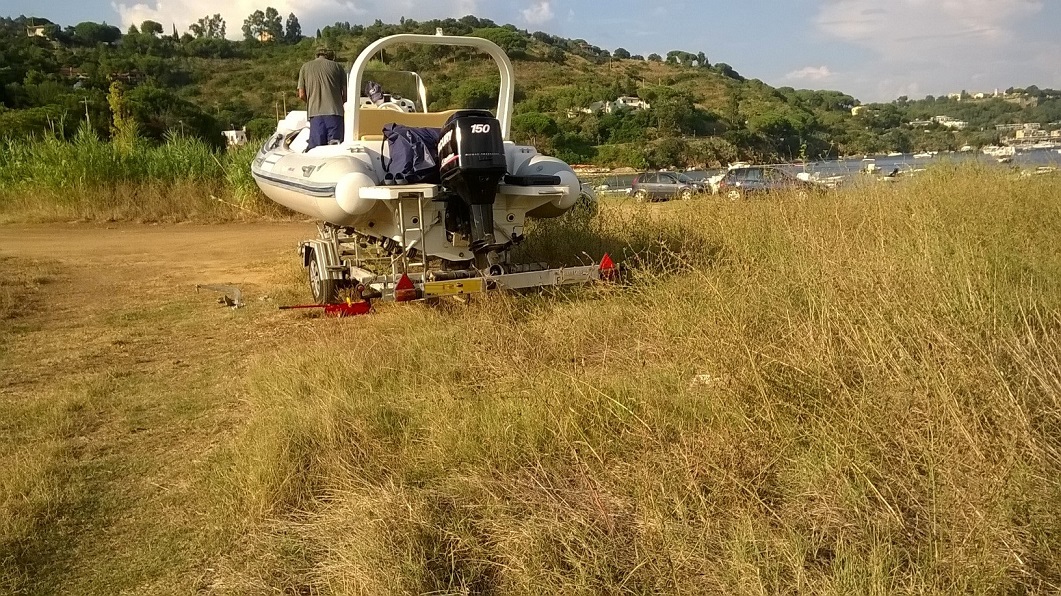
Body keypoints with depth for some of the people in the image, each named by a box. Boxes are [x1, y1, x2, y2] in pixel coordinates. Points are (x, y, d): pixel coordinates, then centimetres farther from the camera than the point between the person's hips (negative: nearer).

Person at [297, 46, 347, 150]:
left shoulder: (305, 67, 15)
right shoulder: (337, 66, 12)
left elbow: (302, 95, 10)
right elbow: (346, 94, 7)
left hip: (315, 112, 1)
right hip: (335, 111, -1)